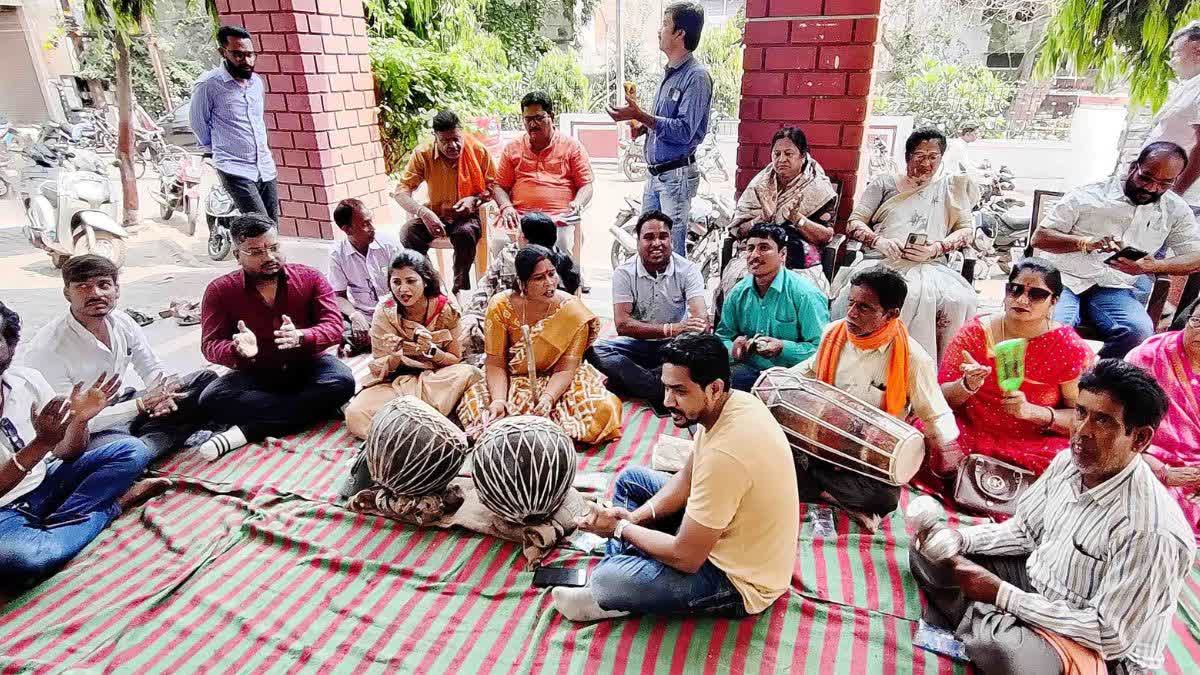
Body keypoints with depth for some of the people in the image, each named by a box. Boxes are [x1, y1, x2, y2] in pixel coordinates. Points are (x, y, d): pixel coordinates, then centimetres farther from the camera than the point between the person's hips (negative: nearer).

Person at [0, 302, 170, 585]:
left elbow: (65, 454, 1)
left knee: (132, 450, -11)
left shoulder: (28, 379, -4)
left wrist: (79, 419, -19)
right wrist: (41, 444, -33)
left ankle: (47, 529, -15)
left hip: (44, 483, 5)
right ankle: (113, 504, -12)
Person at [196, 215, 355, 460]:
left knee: (342, 381, -32)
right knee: (211, 399, -27)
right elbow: (210, 345, -9)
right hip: (254, 375, 1)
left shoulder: (310, 278, -6)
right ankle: (312, 409, -26)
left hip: (307, 366, 0)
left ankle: (249, 430, -29)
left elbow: (334, 327, -13)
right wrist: (239, 350, -34)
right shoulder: (219, 291, -5)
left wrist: (300, 337, -36)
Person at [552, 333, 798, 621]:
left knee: (607, 581, -24)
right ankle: (621, 568, 14)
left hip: (739, 580, -9)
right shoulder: (731, 402, -9)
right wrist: (636, 516, -7)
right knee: (630, 478, 13)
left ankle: (615, 594, 10)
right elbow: (687, 478, 6)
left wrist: (621, 528, -13)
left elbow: (685, 558, -28)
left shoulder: (724, 454, -37)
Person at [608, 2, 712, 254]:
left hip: (676, 176, -9)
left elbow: (684, 131, -20)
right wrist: (644, 127, 5)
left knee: (673, 250, -5)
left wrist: (640, 116, -24)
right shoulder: (670, 73, 16)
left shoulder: (696, 76, -13)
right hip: (655, 174, 9)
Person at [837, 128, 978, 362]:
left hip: (930, 267, 1)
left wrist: (935, 249, -8)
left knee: (959, 300, -33)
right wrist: (879, 241, -9)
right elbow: (854, 223, 13)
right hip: (881, 263, -1)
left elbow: (966, 230, 14)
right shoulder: (884, 182, 21)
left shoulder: (951, 187, 23)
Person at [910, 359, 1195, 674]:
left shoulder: (1154, 532, -30)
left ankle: (968, 619, -5)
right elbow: (1023, 531, 7)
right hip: (1035, 582, 7)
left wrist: (1000, 593, -27)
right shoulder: (1068, 462, -7)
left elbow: (1109, 635, -26)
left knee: (1000, 648, -37)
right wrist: (959, 538, -11)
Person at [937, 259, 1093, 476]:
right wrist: (968, 385, -22)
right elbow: (940, 398, -1)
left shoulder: (1070, 348, 0)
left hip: (1035, 446, 0)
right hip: (971, 435, 0)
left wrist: (1033, 412, -20)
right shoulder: (974, 332, 0)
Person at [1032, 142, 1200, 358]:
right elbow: (1039, 238, -2)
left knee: (1140, 331, -30)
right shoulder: (1088, 195, 2)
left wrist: (1152, 266, -13)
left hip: (1115, 289, 3)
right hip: (1064, 278, -3)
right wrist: (1086, 242, -20)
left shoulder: (1175, 210, 12)